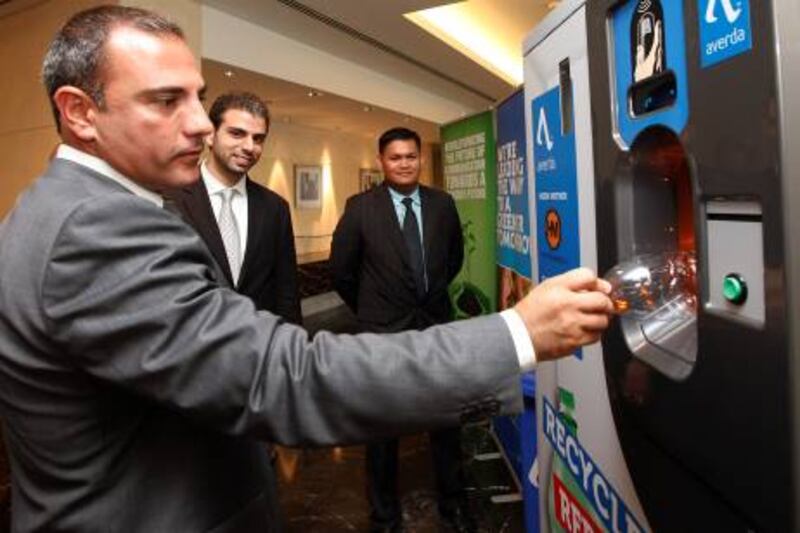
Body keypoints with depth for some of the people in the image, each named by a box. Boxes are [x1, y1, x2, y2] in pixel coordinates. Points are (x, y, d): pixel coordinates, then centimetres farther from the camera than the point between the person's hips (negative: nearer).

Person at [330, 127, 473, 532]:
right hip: (384, 332, -2)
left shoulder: (442, 204, -1)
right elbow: (340, 269, -1)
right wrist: (368, 310, 7)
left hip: (437, 327, 3)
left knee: (446, 422, 16)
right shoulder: (360, 207, -9)